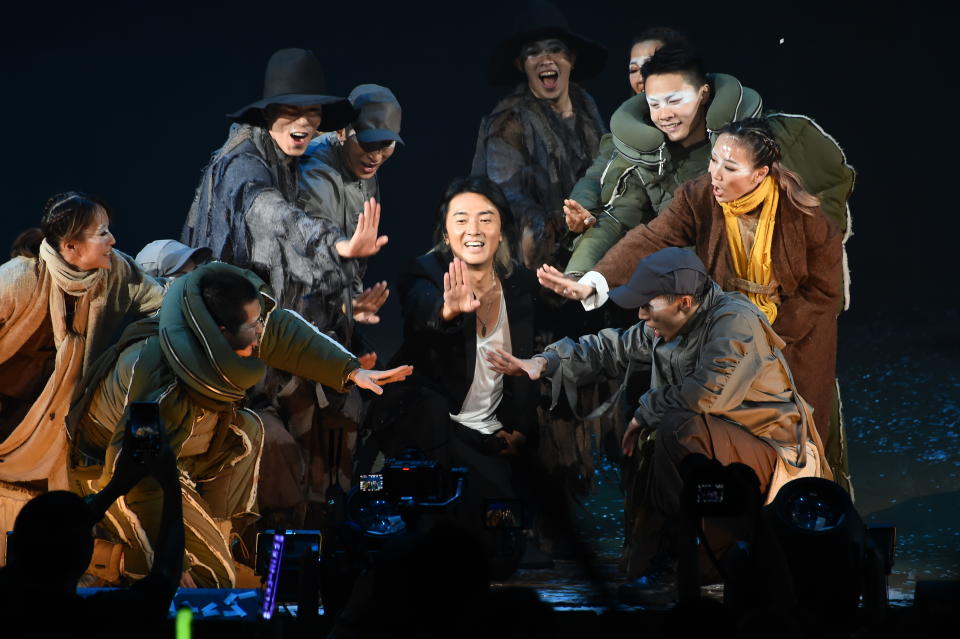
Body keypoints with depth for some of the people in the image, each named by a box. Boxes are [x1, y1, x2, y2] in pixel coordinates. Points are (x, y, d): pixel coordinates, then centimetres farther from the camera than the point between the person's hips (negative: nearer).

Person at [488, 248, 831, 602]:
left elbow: (709, 393, -31)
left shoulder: (736, 321, -20)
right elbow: (612, 348, 17)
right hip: (720, 447, 9)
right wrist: (544, 363, 5)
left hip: (770, 452, -9)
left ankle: (660, 563, -25)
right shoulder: (666, 329, 6)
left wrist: (646, 413, -17)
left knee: (678, 428, -32)